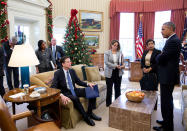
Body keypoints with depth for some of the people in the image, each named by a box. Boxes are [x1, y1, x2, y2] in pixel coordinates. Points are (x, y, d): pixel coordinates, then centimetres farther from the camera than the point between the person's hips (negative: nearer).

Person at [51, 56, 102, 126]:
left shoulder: (72, 71, 5)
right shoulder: (58, 73, -12)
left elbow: (78, 81, 11)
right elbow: (53, 87, -20)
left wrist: (88, 84, -8)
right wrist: (61, 95, -38)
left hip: (74, 90, 6)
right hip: (66, 93, -6)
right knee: (75, 98, -38)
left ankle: (89, 113, 1)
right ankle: (86, 117, -15)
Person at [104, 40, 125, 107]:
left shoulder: (120, 53, 7)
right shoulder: (107, 53, 0)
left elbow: (122, 62, 10)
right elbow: (106, 62, -11)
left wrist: (123, 66, -13)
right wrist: (115, 66, -18)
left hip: (118, 73, 3)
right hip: (110, 73, -3)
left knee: (118, 88, 11)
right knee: (109, 89, 4)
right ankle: (108, 103, 19)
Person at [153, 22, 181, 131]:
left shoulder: (173, 41, -19)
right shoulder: (173, 40, 14)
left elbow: (160, 59, -22)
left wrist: (158, 56, -2)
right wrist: (161, 56, -2)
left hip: (168, 77, -11)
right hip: (169, 75, 11)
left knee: (166, 101, 0)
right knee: (167, 100, 20)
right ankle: (167, 122, 37)